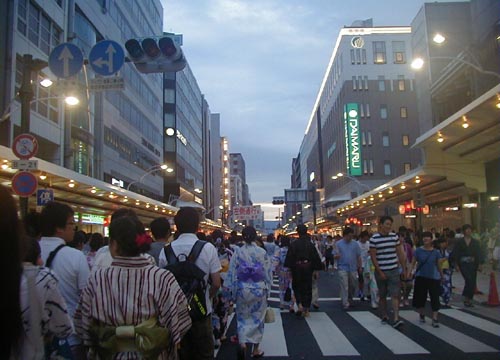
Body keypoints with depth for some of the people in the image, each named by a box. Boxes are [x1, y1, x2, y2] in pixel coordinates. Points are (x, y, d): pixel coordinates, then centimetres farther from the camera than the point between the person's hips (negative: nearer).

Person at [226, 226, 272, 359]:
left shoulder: (237, 252, -8)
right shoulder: (262, 252, -7)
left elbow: (232, 274, -4)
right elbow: (268, 273, -2)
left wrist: (233, 292, 6)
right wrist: (267, 290, 10)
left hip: (242, 289, 0)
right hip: (259, 290, 0)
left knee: (243, 318, 13)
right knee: (257, 318, 14)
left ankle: (242, 343, -10)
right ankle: (256, 349, 21)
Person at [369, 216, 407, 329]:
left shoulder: (394, 237, 3)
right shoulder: (374, 239, -8)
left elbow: (400, 254, 10)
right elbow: (373, 257, -7)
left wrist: (404, 269, 9)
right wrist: (380, 272, -11)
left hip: (394, 270, 2)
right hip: (381, 271, -2)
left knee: (395, 295, -6)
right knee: (382, 296, 10)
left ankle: (396, 319, -8)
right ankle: (384, 317, 24)